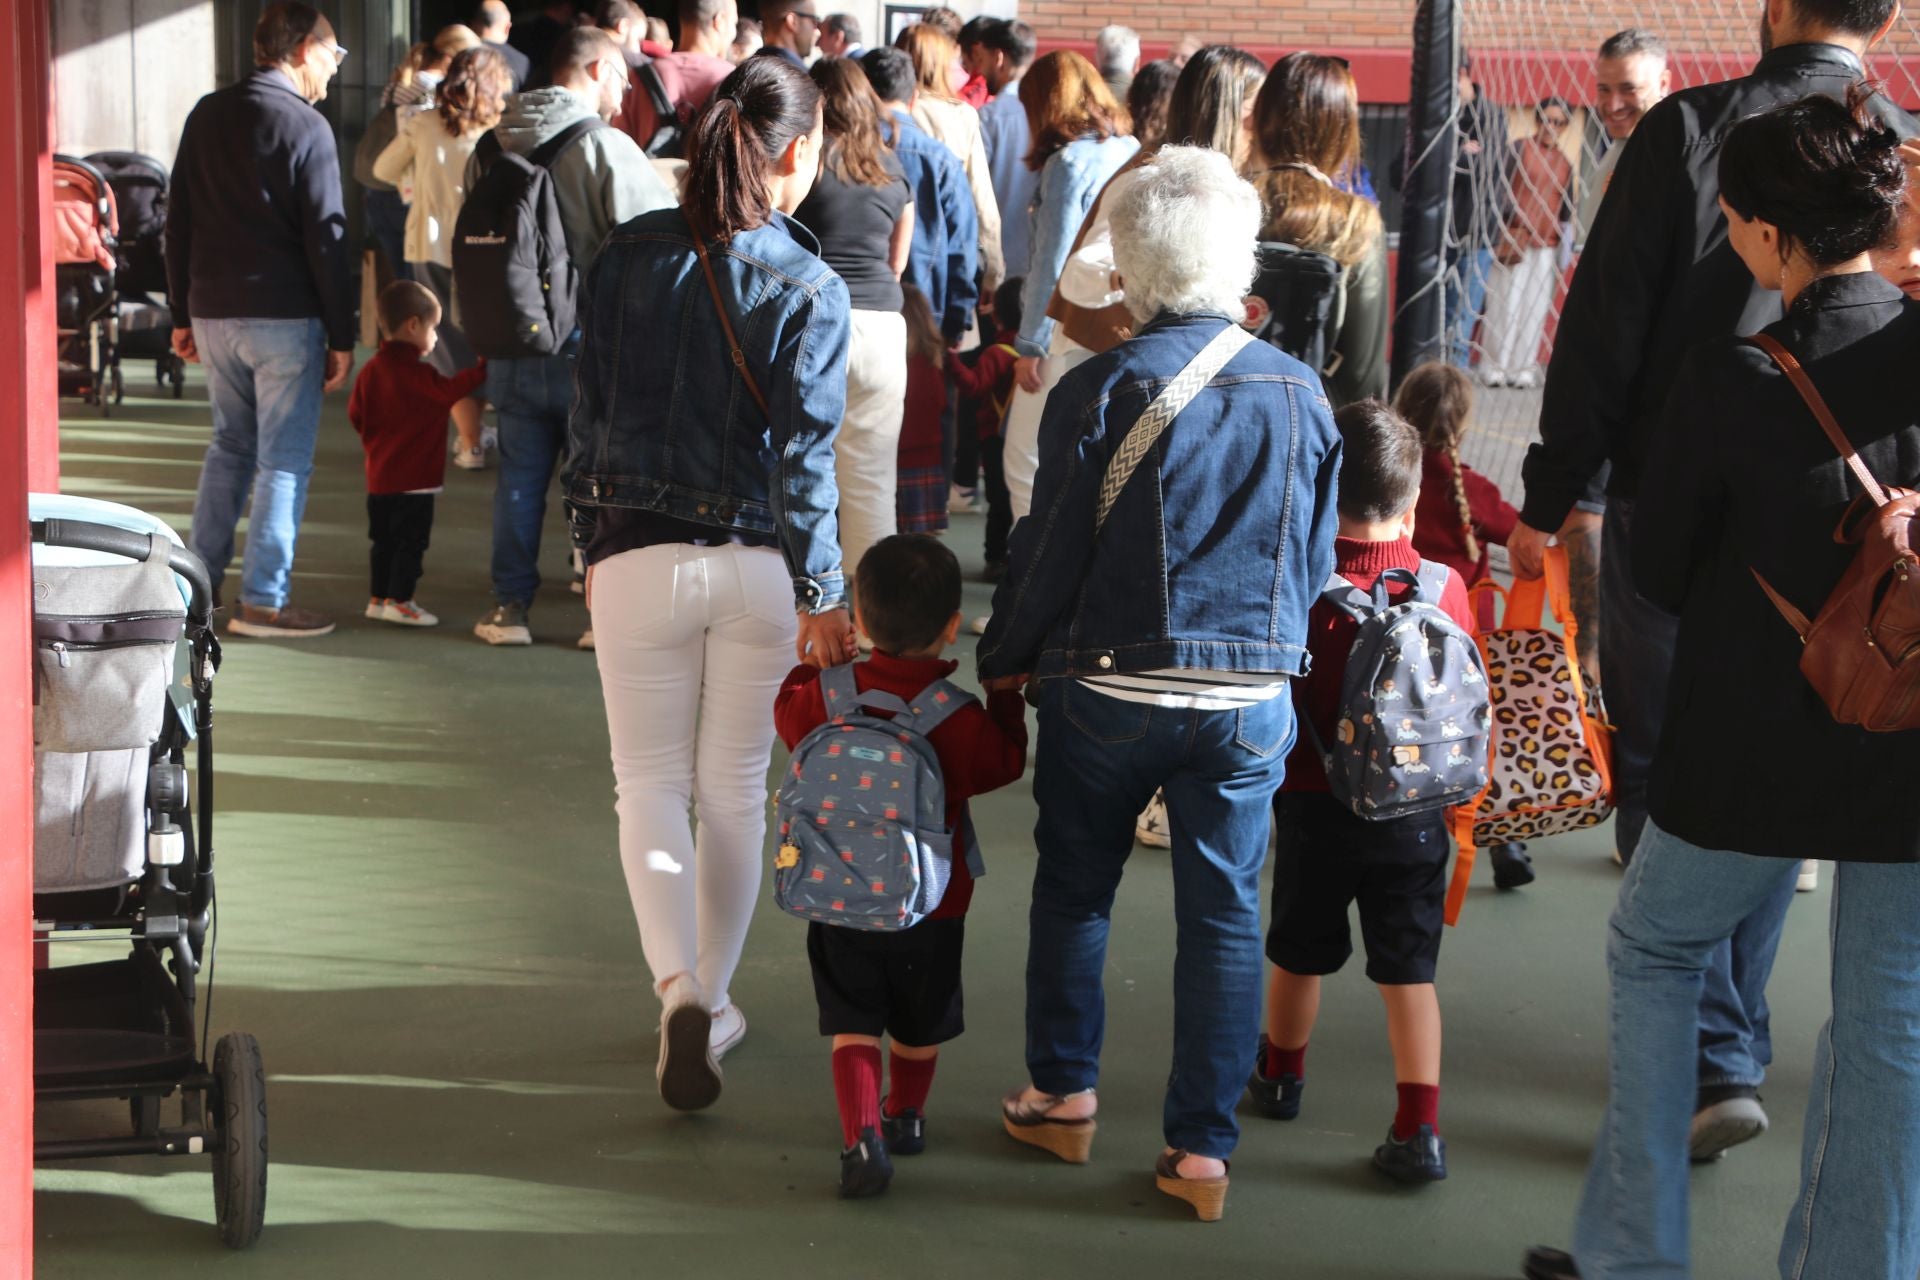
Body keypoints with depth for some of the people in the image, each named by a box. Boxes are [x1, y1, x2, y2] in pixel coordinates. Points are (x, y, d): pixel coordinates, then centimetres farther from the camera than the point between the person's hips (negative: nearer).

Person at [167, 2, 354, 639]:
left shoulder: (207, 114, 9)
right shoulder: (305, 127, -10)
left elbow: (178, 222, 12)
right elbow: (325, 239, -12)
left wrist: (183, 313, 18)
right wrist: (342, 336, -7)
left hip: (213, 312, 6)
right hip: (283, 317, -6)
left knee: (230, 444, 19)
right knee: (284, 459, 1)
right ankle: (263, 600, 0)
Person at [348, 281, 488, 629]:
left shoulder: (372, 368, 7)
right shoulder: (415, 372, -18)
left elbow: (355, 413, 12)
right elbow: (450, 391, -25)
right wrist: (484, 368, -19)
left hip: (379, 478, 8)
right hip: (413, 479, -8)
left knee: (385, 540, 16)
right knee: (410, 541, -2)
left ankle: (378, 597, 21)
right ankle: (399, 601, -3)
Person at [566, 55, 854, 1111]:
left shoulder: (627, 256, -2)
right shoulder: (810, 289, -8)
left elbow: (589, 414, 3)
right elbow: (804, 454, -12)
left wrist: (591, 544, 15)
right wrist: (822, 597, -9)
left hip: (639, 555, 1)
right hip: (758, 561, 0)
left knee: (651, 784, 9)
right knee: (736, 788, 15)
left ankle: (680, 988, -12)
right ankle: (713, 1000, 25)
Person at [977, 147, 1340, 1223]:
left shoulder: (1102, 391, -11)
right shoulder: (1300, 393, -2)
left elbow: (1050, 554, -6)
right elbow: (1317, 559, 8)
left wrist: (1004, 660, 9)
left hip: (1109, 690, -2)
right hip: (1253, 696, 2)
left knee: (1073, 888, 17)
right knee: (1225, 913, 8)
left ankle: (1065, 1095, 27)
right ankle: (1203, 1147, 9)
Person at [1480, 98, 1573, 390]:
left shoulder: (1564, 163, 12)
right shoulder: (1520, 148, 0)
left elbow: (1566, 208, 16)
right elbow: (1504, 188, -6)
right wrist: (1513, 225, -16)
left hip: (1547, 245, 4)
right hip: (1515, 239, -4)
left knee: (1536, 308, 2)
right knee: (1506, 302, -2)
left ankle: (1523, 367, 6)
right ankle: (1495, 366, 5)